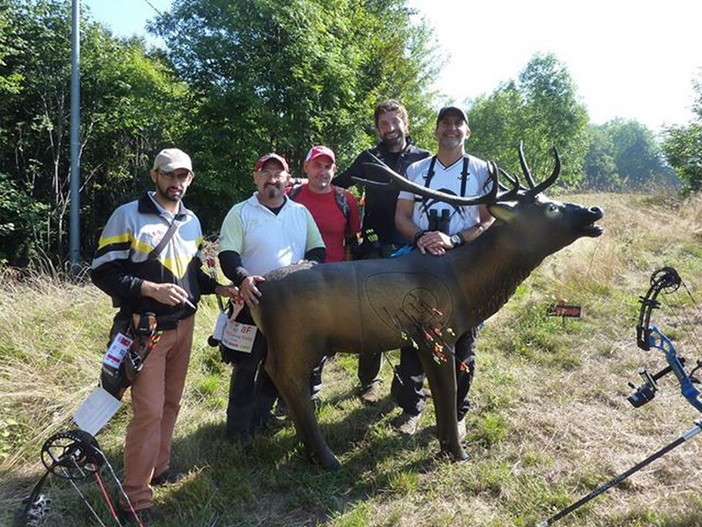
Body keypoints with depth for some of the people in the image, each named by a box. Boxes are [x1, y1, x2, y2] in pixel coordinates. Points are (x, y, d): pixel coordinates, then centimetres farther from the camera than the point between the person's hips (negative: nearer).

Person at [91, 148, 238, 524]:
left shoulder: (191, 222, 10)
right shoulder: (128, 216, -10)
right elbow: (103, 272, -12)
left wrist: (219, 288, 4)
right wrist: (151, 289, -24)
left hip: (184, 326, 6)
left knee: (170, 402, 15)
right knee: (149, 410, -6)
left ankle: (158, 468, 33)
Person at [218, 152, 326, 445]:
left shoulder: (301, 212, 10)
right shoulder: (240, 213, -1)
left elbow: (318, 249, 10)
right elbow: (227, 254, -9)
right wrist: (242, 279, -28)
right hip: (253, 301, -4)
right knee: (246, 366, 2)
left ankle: (261, 412, 32)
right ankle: (238, 425, 17)